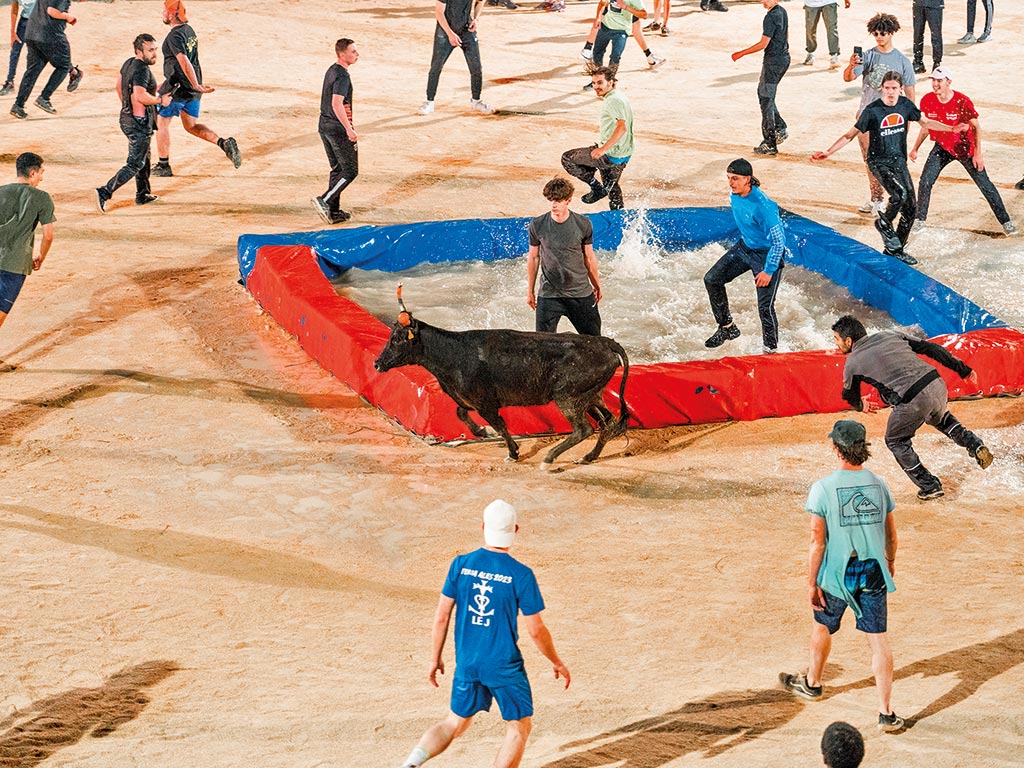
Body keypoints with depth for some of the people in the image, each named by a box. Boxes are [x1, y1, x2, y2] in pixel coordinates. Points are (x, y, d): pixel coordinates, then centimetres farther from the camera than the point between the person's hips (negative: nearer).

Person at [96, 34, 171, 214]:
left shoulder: (129, 63, 6)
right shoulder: (142, 70, -23)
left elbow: (119, 86, 20)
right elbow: (140, 96, -36)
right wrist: (160, 100, -21)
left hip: (127, 117, 10)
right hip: (139, 123, -10)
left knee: (144, 158, 26)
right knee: (134, 165, -5)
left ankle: (143, 195, 37)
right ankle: (104, 193, -13)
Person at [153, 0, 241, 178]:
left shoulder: (175, 36, -18)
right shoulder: (189, 30, 10)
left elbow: (185, 63, -28)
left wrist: (197, 86, -30)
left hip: (177, 87, -8)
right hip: (192, 89, 8)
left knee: (161, 124, 9)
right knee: (191, 126, 15)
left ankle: (163, 165, 15)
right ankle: (224, 143, -6)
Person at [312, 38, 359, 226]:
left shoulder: (331, 70, 11)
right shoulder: (342, 76, -19)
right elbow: (337, 104, -29)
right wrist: (349, 129, -27)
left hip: (324, 126, 10)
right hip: (338, 129, -10)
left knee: (337, 169, 16)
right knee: (350, 170, -1)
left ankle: (333, 211, 18)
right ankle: (324, 201, -10)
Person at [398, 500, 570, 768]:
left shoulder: (461, 564, -5)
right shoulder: (521, 575, -14)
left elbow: (441, 616, 0)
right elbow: (535, 630, -9)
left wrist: (435, 658, 13)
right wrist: (557, 663, 7)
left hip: (466, 663, 4)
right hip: (504, 665, -4)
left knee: (455, 724, 20)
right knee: (519, 728, 14)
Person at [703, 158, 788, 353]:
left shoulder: (762, 206, -32)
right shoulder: (735, 196, -7)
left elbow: (778, 241, -26)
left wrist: (768, 271, -24)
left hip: (767, 254, -8)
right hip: (744, 247, 8)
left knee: (765, 307, -9)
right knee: (712, 279, 2)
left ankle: (771, 349, 10)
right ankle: (727, 327, 16)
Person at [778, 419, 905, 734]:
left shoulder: (823, 488, -13)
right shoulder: (879, 484, -1)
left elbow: (817, 542, -13)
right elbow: (892, 535, 9)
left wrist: (811, 583, -8)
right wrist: (890, 561, 28)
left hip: (837, 575, -2)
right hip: (873, 572, 2)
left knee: (823, 626, 23)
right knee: (879, 639, 3)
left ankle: (812, 683, 46)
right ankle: (886, 713, -1)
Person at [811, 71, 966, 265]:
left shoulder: (905, 105, -1)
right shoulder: (872, 110, -15)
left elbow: (926, 122, 14)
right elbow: (850, 135, -11)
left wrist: (952, 129, 7)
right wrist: (828, 152, -20)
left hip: (899, 161, 6)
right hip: (879, 162, -6)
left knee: (911, 208, 3)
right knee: (899, 193, -30)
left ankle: (895, 250, 19)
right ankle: (884, 223, 0)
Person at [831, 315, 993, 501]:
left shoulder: (852, 363, 8)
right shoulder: (888, 335, 19)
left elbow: (850, 396, 26)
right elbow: (930, 348, 18)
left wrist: (860, 405, 51)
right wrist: (963, 370, 25)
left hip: (912, 402, -5)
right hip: (937, 386, 5)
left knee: (896, 441, 22)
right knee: (940, 418, 39)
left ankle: (929, 486, 22)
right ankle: (975, 446, 21)